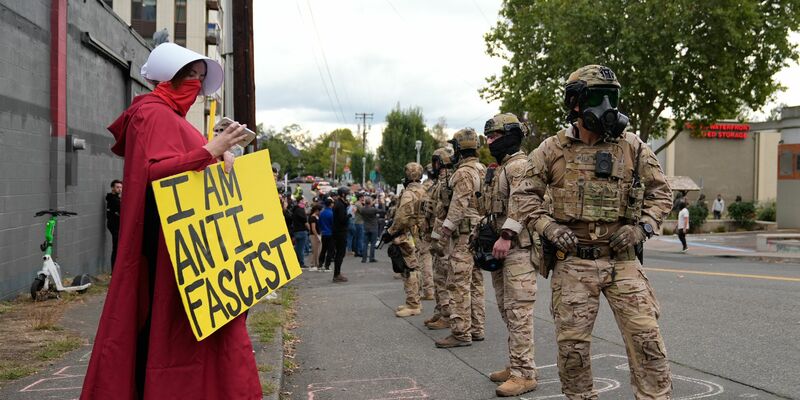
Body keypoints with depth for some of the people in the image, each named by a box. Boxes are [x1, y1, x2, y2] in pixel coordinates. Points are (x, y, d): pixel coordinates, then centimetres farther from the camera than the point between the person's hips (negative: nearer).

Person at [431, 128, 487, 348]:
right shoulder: (483, 171, 16)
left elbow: (457, 209, -19)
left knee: (459, 284, -7)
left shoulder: (464, 173, -13)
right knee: (475, 283, 13)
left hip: (465, 236, -10)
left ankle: (461, 332, -6)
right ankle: (476, 328, 18)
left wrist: (441, 238, -18)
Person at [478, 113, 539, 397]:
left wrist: (506, 236, -28)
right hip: (500, 247, 10)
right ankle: (515, 365, 21)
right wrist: (480, 233, 19)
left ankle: (524, 374, -6)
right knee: (506, 309, 13)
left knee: (518, 310, -10)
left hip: (517, 247, -10)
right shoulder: (499, 169, 22)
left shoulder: (520, 164, -9)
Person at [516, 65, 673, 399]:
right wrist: (548, 225, -12)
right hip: (572, 262, 0)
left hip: (622, 260, 1)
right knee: (572, 344, 6)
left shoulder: (632, 147, 4)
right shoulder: (553, 150, 0)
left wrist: (642, 227, -5)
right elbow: (523, 196, 4)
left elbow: (660, 192, 11)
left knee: (646, 338, -3)